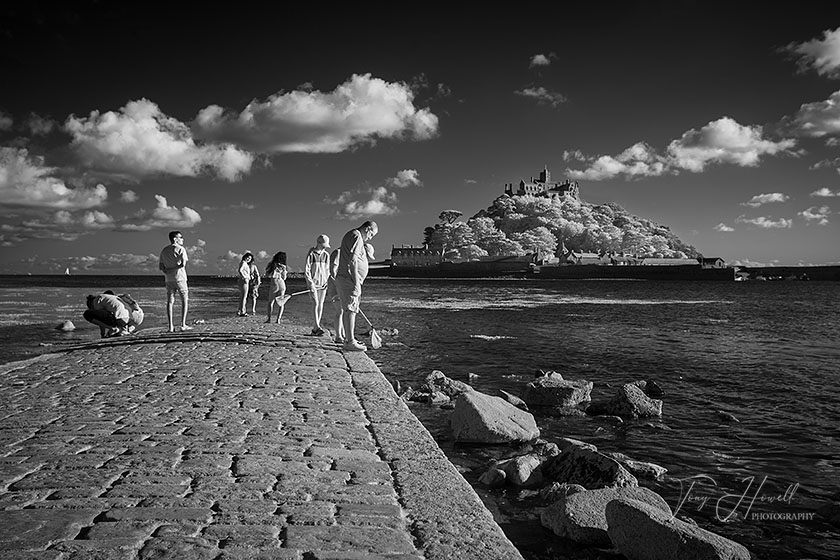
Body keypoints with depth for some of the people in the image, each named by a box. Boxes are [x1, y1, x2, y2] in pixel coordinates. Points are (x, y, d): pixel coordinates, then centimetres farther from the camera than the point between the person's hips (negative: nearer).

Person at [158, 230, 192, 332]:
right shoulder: (180, 249, -7)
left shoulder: (164, 250, 13)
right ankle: (183, 325, -1)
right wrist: (176, 268, -1)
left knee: (170, 302, 5)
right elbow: (183, 264, -18)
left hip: (169, 279, 6)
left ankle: (171, 326, 2)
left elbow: (160, 267, 12)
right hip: (180, 278, -5)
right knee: (185, 300, 4)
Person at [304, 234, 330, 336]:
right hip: (313, 282, -5)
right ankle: (317, 327, -20)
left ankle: (314, 329, 7)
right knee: (315, 303, -15)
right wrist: (310, 282, -15)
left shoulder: (326, 255, 10)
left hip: (323, 283, 5)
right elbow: (306, 270, -7)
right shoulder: (310, 254, -5)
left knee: (321, 304, 2)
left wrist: (327, 281, 7)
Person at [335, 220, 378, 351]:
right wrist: (356, 282, -21)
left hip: (343, 280, 11)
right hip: (349, 280, -11)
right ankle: (350, 342, -8)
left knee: (347, 310, 13)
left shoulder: (349, 235, 22)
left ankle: (348, 339, 18)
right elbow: (353, 261, -20)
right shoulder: (356, 236, -11)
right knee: (350, 310, -9)